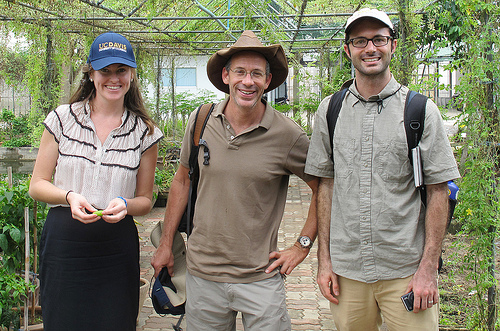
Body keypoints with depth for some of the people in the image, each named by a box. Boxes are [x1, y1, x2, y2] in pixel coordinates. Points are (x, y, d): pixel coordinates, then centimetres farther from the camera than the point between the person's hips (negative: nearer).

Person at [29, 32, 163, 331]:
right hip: (63, 242, 0)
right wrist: (69, 197, -15)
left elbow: (145, 200, 8)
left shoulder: (145, 132, 3)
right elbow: (38, 185, 5)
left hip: (117, 247, 0)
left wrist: (124, 204, -14)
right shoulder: (62, 119, 2)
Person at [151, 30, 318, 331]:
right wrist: (166, 244, 12)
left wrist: (303, 245, -2)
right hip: (202, 274, 3)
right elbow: (182, 181, 11)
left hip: (260, 279, -2)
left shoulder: (288, 135, -10)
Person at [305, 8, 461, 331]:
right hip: (346, 270, 2)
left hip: (406, 272, -2)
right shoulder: (330, 110, 5)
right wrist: (324, 259, 4)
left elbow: (438, 191, -2)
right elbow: (326, 184, 8)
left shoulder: (422, 111, -2)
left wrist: (428, 268, -7)